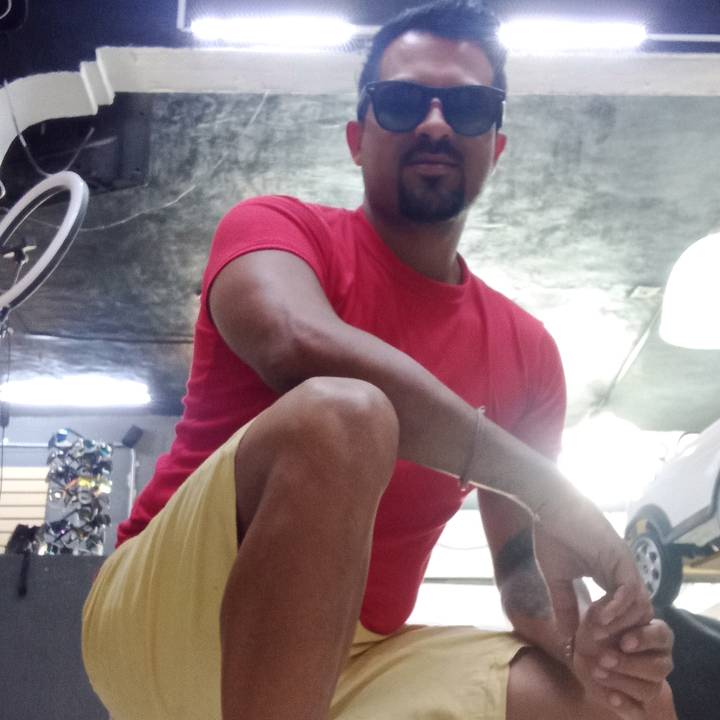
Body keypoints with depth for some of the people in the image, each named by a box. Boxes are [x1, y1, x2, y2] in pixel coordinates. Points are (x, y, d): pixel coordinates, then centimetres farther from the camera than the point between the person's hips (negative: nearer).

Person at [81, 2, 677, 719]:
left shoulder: (527, 350, 10)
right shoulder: (275, 227, -3)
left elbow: (524, 567, 9)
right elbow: (301, 345, -28)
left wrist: (580, 641, -16)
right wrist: (545, 484, -27)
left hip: (358, 662, 5)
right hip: (168, 616, -4)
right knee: (341, 414, -33)